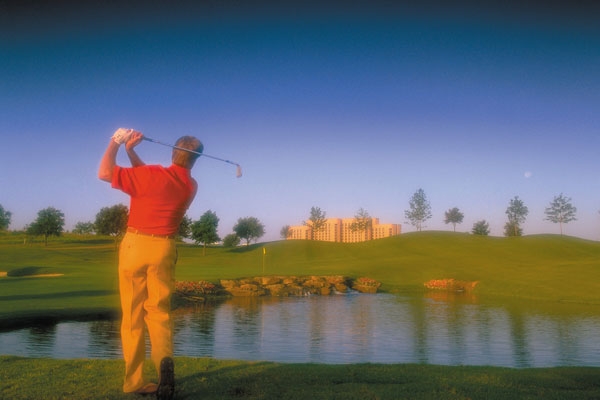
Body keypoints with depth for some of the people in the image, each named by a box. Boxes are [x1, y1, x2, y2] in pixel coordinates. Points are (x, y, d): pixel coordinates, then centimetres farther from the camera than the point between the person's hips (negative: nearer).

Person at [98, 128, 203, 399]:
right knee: (159, 311, 12)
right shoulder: (191, 186, 5)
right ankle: (164, 360, -13)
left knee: (133, 314, 6)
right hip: (164, 249, 3)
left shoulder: (153, 174, -12)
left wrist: (115, 143, 1)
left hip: (135, 245, -3)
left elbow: (105, 173, -10)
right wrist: (130, 151, 11)